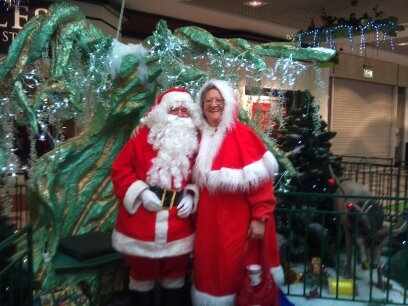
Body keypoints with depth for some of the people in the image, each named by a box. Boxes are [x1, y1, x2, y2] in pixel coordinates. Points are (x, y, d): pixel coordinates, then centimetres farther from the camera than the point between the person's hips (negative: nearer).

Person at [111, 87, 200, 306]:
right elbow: (120, 169, -5)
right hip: (141, 227, -2)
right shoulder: (143, 137, -5)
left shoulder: (195, 142, 4)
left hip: (179, 229, 3)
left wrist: (191, 196, -8)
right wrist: (140, 192, -16)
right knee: (142, 275, 16)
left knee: (175, 278, 17)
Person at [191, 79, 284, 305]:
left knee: (237, 273, 6)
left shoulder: (242, 134, -11)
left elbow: (259, 178, -14)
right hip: (208, 219, 5)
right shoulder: (201, 136, 8)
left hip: (238, 218, -5)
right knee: (210, 272, 14)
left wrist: (260, 217, -17)